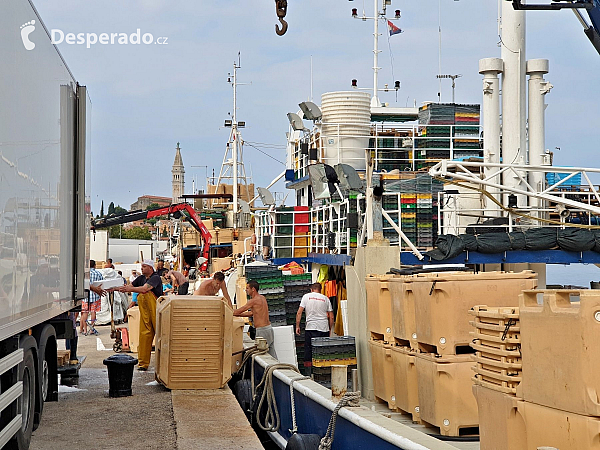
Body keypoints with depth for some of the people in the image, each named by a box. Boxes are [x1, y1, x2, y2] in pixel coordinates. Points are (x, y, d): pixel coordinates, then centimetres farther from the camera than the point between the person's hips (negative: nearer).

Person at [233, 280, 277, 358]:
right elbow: (252, 313, 21)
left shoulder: (254, 301, -14)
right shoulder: (262, 298, 13)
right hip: (268, 328, 9)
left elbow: (240, 310, -7)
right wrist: (238, 315, 20)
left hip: (262, 330, -9)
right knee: (271, 353, 11)